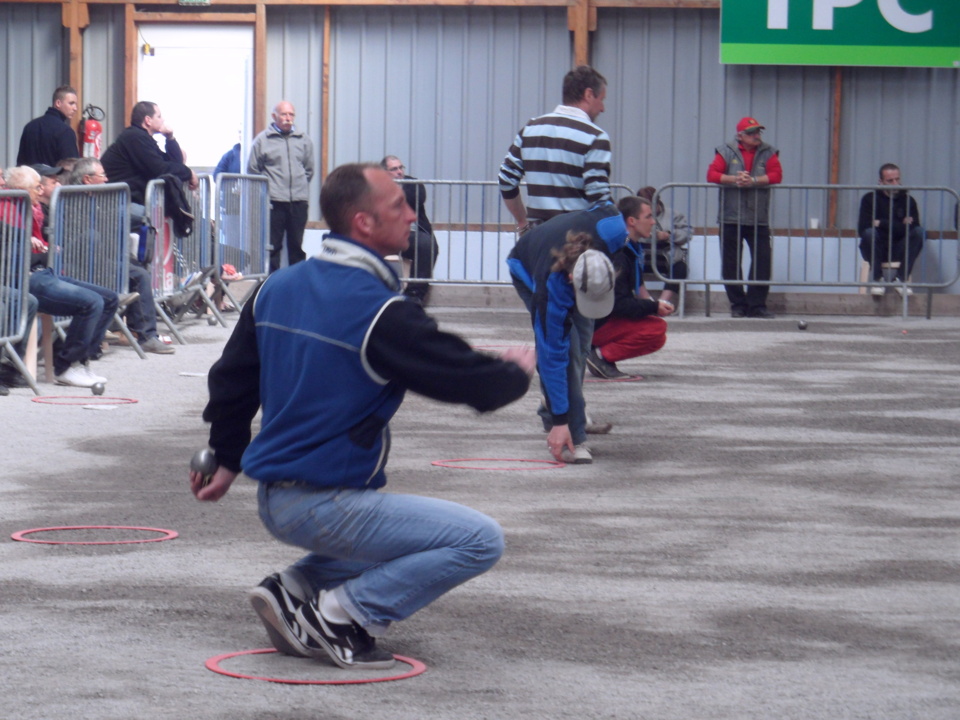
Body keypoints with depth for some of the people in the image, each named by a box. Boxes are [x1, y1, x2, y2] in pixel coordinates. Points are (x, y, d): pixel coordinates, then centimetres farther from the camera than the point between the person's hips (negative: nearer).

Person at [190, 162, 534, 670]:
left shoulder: (277, 288, 8)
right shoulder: (379, 312, -18)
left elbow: (231, 379, 18)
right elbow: (463, 376, -12)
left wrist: (226, 461, 31)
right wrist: (517, 372, 10)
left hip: (274, 500, 9)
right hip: (323, 507, -9)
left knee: (396, 530, 33)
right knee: (480, 541, -10)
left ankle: (294, 590, 12)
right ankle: (340, 615, -10)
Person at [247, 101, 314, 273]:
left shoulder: (303, 140, 9)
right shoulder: (262, 139, 1)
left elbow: (309, 171, 18)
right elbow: (253, 170, 5)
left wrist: (302, 188, 13)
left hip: (299, 201, 3)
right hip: (274, 202, -3)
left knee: (297, 246, 9)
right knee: (273, 246, -1)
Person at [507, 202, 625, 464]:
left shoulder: (611, 229, -41)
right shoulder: (551, 286, -46)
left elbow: (608, 208, -12)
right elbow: (552, 357, -39)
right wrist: (559, 422, -37)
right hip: (527, 269, -5)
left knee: (582, 338, 11)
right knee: (565, 348, -19)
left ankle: (574, 411, 34)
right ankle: (573, 439, -14)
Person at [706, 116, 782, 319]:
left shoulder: (768, 153, 9)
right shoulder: (726, 152, 6)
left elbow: (776, 175, -5)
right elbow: (712, 174, -4)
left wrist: (754, 181, -19)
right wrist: (734, 179, -18)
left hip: (759, 219, 0)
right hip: (730, 219, 0)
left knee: (762, 262, -6)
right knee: (731, 264, 1)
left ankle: (757, 305, 0)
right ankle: (738, 304, 10)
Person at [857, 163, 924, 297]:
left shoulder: (908, 200, 1)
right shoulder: (870, 199, -3)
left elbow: (909, 229, -13)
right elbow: (863, 228, -18)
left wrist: (881, 223, -17)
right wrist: (901, 225, -19)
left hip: (898, 251, 2)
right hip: (876, 251, -2)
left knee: (919, 231, -23)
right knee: (870, 233, -33)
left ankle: (901, 279, -22)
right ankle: (877, 280, -20)